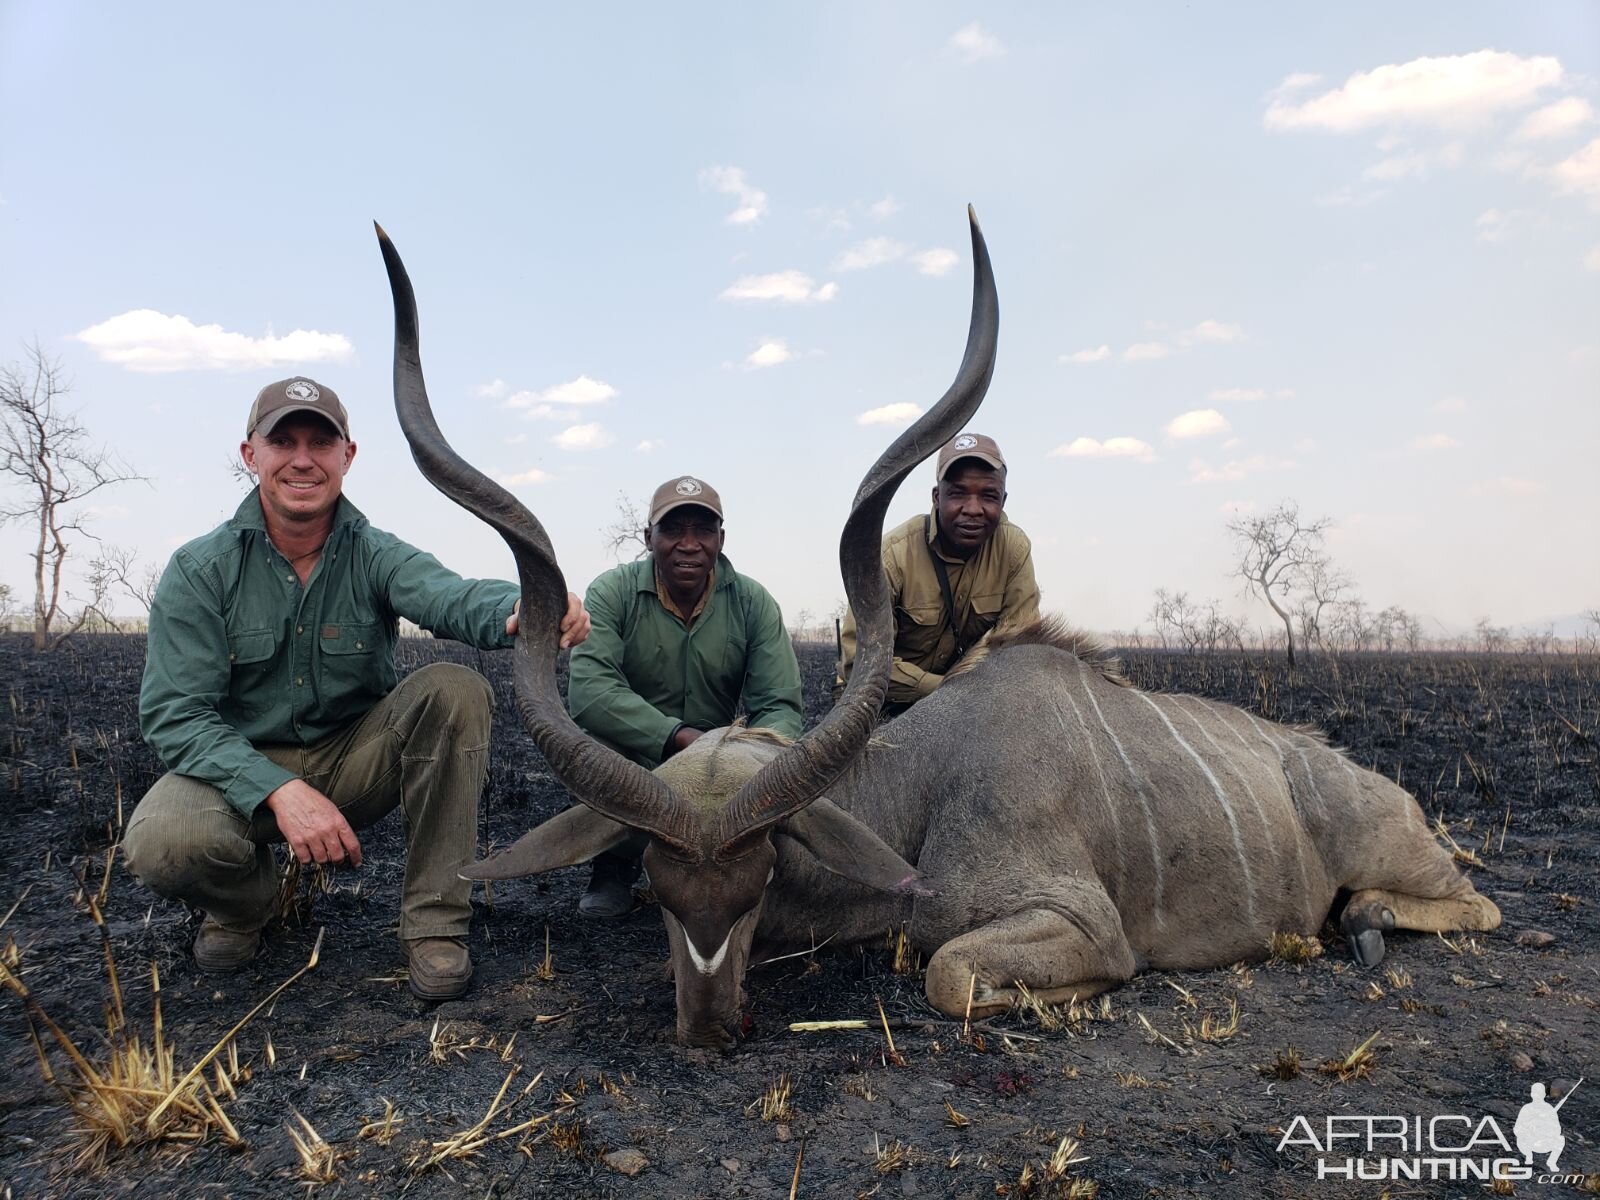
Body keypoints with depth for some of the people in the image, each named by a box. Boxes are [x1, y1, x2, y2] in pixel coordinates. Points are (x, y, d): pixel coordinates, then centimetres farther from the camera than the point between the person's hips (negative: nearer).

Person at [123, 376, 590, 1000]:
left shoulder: (376, 555, -11)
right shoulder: (198, 570, -11)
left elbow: (448, 596, -34)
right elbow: (174, 714, -16)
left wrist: (522, 612, -60)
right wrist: (280, 791, -33)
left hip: (356, 761, 1)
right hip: (242, 765, 0)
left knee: (454, 690, -27)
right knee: (161, 842, -33)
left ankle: (434, 920, -16)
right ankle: (244, 903, 7)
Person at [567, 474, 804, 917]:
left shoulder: (753, 603, -8)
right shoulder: (613, 593, -14)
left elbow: (780, 706, -13)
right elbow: (588, 690, -29)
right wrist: (680, 737, -40)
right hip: (628, 766, -2)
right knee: (596, 733, -33)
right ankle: (614, 869, -4)